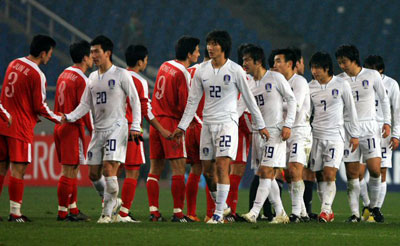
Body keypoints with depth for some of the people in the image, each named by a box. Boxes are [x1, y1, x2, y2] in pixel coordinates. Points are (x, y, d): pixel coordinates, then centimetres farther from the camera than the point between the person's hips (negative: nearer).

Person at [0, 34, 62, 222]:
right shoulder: (37, 75, -13)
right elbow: (40, 106, -9)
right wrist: (59, 119, 6)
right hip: (21, 127, -7)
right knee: (18, 170, -4)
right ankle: (15, 213, -4)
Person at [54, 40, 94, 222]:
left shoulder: (63, 75, 14)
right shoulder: (81, 79, -13)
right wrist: (92, 131, -10)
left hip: (61, 125, 9)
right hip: (74, 128, -9)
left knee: (71, 170, 13)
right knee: (69, 171, -6)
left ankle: (73, 209, 17)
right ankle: (63, 212, -6)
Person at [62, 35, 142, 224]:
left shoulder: (121, 74, -2)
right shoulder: (93, 77, 15)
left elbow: (135, 101, -1)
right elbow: (85, 104, 15)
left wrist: (135, 127, -8)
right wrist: (69, 117, -2)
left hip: (117, 128, -6)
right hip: (98, 130, 6)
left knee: (109, 170, -17)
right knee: (94, 174, 3)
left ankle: (107, 213, -10)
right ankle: (113, 202, 25)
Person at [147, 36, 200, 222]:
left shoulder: (165, 66, 10)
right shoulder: (183, 74, -13)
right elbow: (184, 105, -15)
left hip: (156, 121, 8)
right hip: (171, 122, -8)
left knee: (155, 168, 8)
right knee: (178, 167, -5)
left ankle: (153, 211, 7)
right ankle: (178, 213, -9)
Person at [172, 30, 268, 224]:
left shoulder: (235, 70, -5)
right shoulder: (202, 71, 6)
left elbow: (249, 99, 2)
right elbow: (193, 101, 12)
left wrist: (260, 125, 5)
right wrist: (182, 126, 8)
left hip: (227, 122, -5)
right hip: (208, 123, 5)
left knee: (222, 166, -14)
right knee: (207, 170, 5)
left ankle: (219, 213, -12)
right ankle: (222, 206, 24)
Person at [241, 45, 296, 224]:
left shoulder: (275, 78, -4)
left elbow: (292, 100, -3)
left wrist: (287, 125, -10)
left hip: (275, 132, -7)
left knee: (266, 172, -13)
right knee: (266, 175, 6)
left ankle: (254, 212, -21)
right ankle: (280, 213, 13)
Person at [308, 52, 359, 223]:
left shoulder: (341, 85, -3)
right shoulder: (310, 87, 6)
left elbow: (351, 110, 4)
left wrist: (354, 135, 4)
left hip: (335, 136, -3)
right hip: (316, 136, 3)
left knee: (330, 175, -15)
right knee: (320, 176, 2)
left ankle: (326, 210, -15)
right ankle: (328, 212, 10)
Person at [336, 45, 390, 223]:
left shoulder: (372, 76, 2)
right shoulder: (339, 80, 5)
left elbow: (383, 99, 11)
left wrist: (387, 122, 6)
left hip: (369, 127, -1)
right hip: (347, 128, 1)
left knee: (374, 169, -11)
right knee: (352, 174, -3)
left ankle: (374, 206, 11)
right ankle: (355, 213, 2)